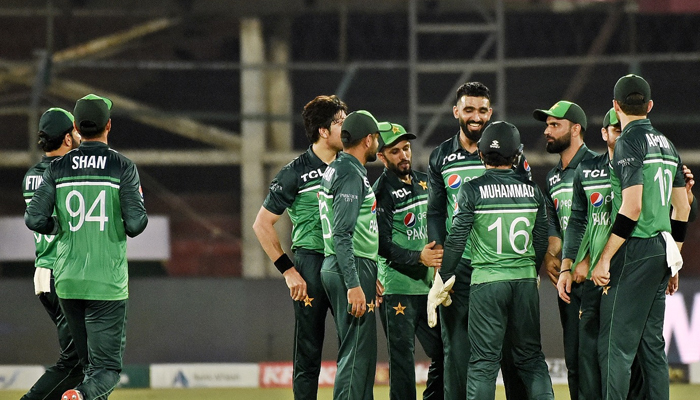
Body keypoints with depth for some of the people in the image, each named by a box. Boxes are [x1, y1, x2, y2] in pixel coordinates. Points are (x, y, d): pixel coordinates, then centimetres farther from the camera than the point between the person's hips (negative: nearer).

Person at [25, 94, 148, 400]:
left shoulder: (58, 168, 3)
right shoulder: (122, 167, -5)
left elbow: (35, 219, -2)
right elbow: (136, 224, -11)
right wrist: (137, 202, 12)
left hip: (67, 281, 4)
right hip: (107, 283, -3)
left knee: (91, 362, 18)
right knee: (107, 368, -5)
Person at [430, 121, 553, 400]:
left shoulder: (472, 190, -5)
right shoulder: (532, 190, 5)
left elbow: (456, 240, -4)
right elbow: (541, 240, 12)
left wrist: (443, 277, 6)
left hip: (487, 280, -3)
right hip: (525, 280, 3)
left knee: (484, 360, -1)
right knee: (530, 356, 11)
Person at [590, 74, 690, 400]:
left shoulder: (629, 142, -10)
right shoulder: (666, 144, 15)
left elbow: (631, 208, -18)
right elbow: (682, 208, 18)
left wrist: (604, 259, -15)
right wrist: (673, 262, 24)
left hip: (635, 251, -8)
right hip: (661, 250, 8)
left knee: (615, 345, -9)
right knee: (651, 343, 12)